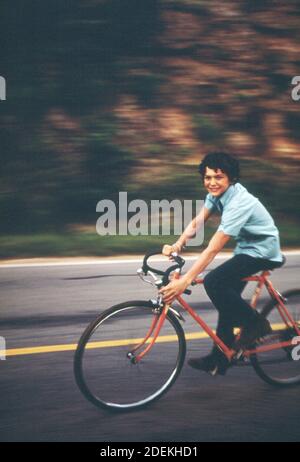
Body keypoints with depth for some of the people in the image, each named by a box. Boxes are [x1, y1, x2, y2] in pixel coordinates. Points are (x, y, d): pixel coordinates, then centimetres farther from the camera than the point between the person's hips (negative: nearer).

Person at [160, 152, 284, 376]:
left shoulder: (239, 203, -30)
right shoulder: (218, 193, -4)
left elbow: (213, 249, -35)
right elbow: (196, 223, -4)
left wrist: (184, 281, -38)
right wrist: (177, 244, -23)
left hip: (263, 251, -9)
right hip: (246, 247, 9)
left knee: (213, 282, -22)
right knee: (227, 300, 7)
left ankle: (256, 324, -5)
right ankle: (219, 360, 17)